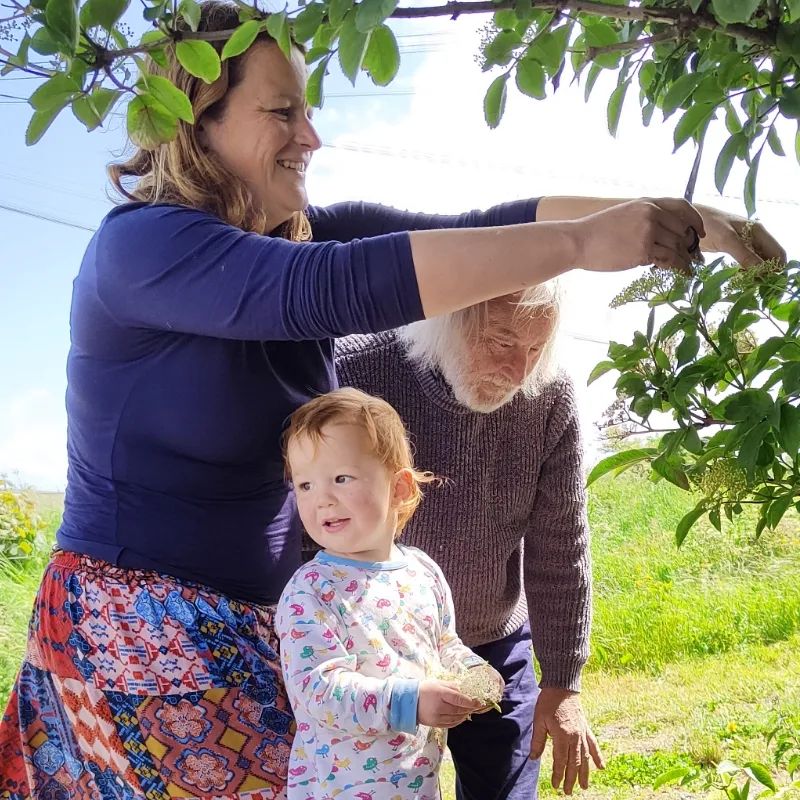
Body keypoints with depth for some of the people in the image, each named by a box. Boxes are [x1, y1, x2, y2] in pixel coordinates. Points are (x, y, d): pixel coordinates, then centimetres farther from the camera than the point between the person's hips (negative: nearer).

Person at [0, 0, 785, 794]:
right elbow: (331, 289, -34)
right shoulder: (140, 245, -20)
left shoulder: (300, 236, 1)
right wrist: (582, 243, -34)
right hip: (138, 628, -6)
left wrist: (670, 215, -17)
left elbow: (467, 228, -7)